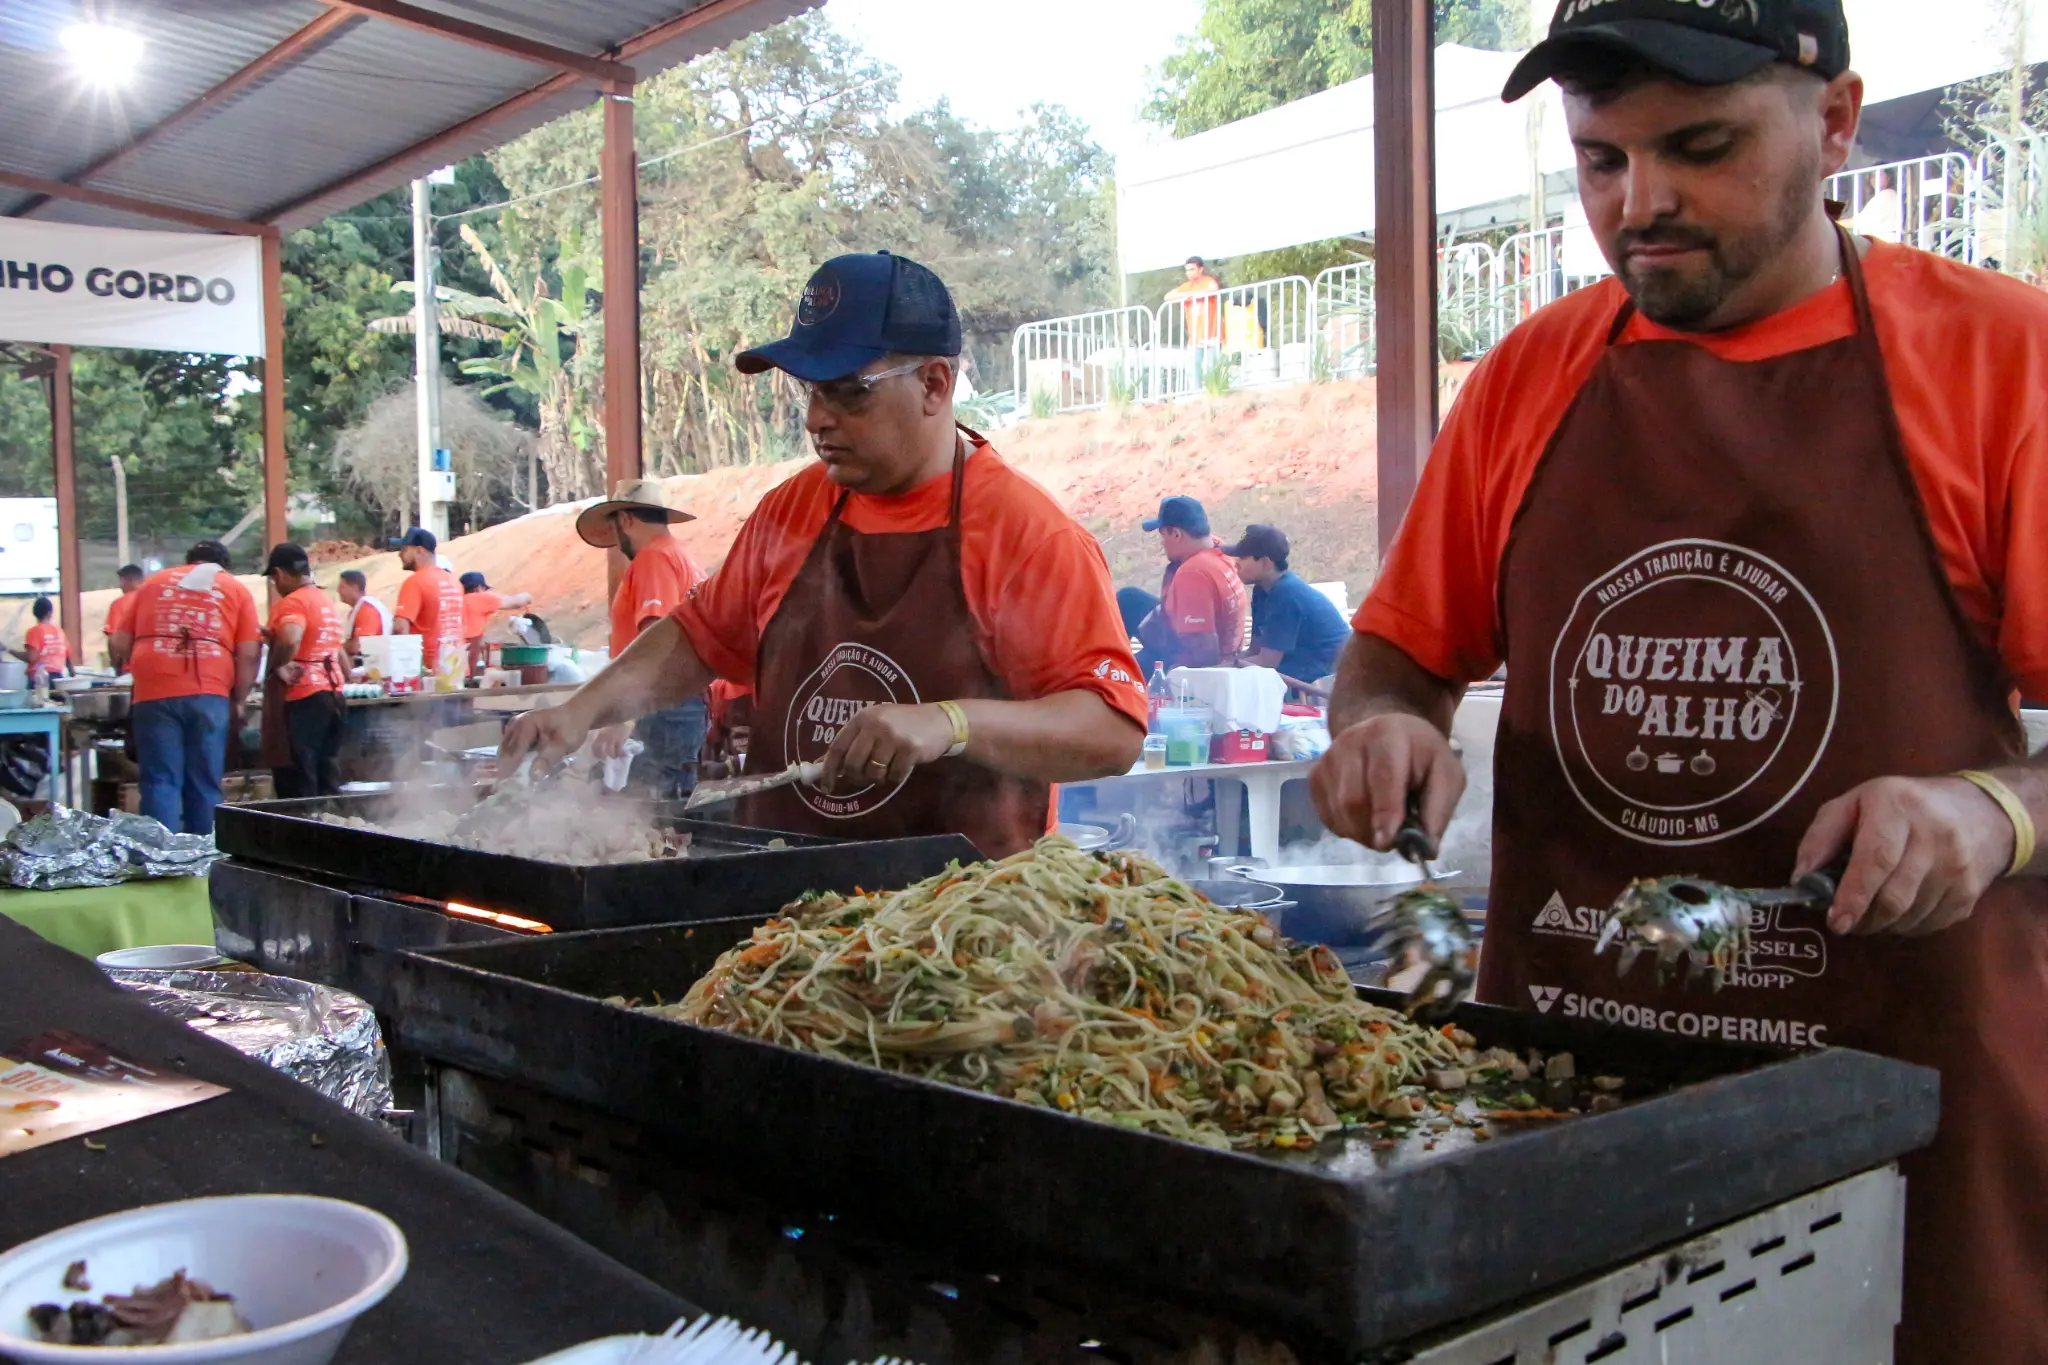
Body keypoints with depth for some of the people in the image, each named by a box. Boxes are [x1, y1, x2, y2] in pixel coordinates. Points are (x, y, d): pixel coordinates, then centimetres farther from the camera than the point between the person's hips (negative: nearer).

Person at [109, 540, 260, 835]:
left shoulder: (153, 582, 21)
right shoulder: (236, 589, 15)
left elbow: (120, 643, 19)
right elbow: (248, 654, 4)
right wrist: (239, 702, 14)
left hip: (153, 692, 1)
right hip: (208, 694, -1)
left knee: (160, 782, 1)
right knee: (204, 785, 5)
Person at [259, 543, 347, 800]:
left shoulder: (292, 602, -11)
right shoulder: (328, 603, 16)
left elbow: (290, 639, -31)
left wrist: (278, 668, -16)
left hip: (301, 699, -9)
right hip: (331, 694, 9)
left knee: (298, 787, -5)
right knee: (328, 783, 10)